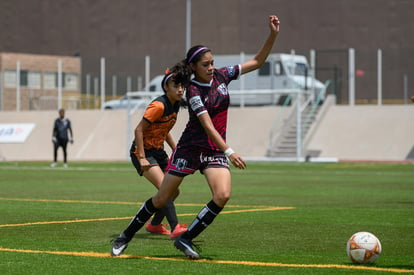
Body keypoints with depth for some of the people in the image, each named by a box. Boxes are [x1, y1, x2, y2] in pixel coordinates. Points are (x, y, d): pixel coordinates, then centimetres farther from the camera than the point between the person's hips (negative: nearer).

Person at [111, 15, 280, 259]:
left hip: (215, 151, 4)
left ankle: (186, 239, -9)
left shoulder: (221, 76, 1)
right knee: (161, 199, 2)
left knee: (223, 195, -21)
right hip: (190, 147, -4)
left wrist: (273, 35, -7)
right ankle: (125, 237, 20)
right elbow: (208, 126, -23)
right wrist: (229, 151, -31)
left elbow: (258, 61, 6)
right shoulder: (193, 91, -15)